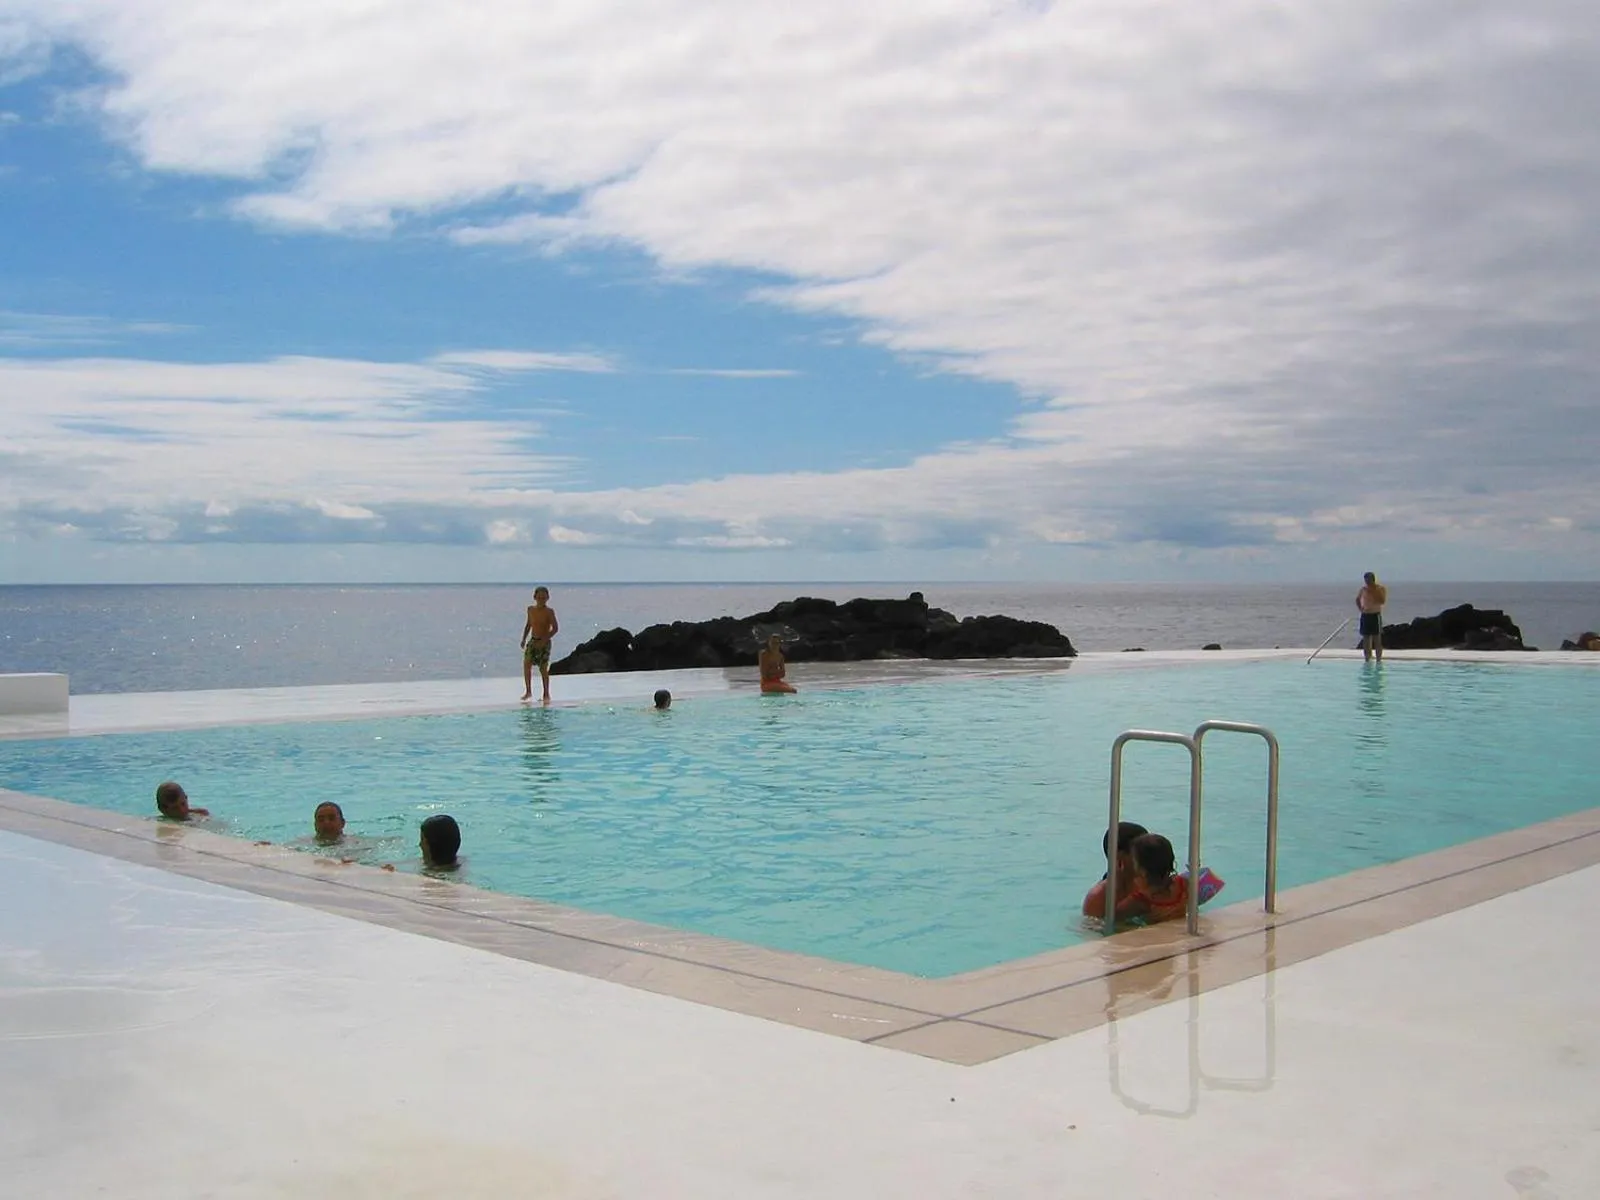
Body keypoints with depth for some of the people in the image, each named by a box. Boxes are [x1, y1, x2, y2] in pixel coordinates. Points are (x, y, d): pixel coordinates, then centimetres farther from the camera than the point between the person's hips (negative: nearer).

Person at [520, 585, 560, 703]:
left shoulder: (549, 611, -10)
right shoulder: (530, 609, 7)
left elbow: (555, 628, -13)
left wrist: (544, 640, -19)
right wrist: (524, 639, 11)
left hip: (544, 643, -5)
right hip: (532, 641, 5)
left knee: (543, 668, -2)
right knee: (526, 664, -5)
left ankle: (546, 694, 9)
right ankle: (528, 691, 8)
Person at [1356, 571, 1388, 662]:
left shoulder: (1381, 589, -5)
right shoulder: (1363, 589, 8)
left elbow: (1382, 601, -19)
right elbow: (1357, 599, 24)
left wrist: (1373, 593, -18)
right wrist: (1360, 608, 7)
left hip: (1375, 616, -4)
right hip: (1365, 616, 4)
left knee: (1377, 639, -3)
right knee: (1366, 639, 6)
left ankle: (1379, 660, -1)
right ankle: (1367, 660, 13)